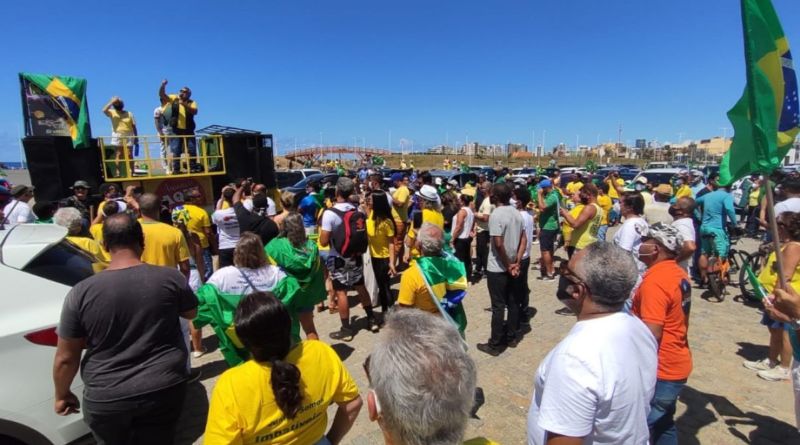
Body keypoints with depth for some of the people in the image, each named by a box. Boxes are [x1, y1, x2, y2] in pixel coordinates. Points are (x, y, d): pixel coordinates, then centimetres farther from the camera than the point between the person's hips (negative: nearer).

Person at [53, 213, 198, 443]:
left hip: (106, 398, 1)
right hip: (164, 390, 0)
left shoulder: (81, 292, -12)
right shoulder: (170, 277, -13)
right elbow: (191, 312, 6)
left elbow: (66, 358, -4)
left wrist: (62, 395, 13)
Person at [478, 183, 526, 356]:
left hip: (497, 268, -7)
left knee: (498, 306, 0)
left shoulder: (496, 215, -19)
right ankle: (512, 337, 29)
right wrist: (516, 262, 2)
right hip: (511, 266, 8)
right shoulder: (516, 213, 5)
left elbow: (498, 244, -24)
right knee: (513, 302, 16)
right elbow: (523, 239, 6)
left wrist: (508, 265, -12)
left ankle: (495, 344, 10)